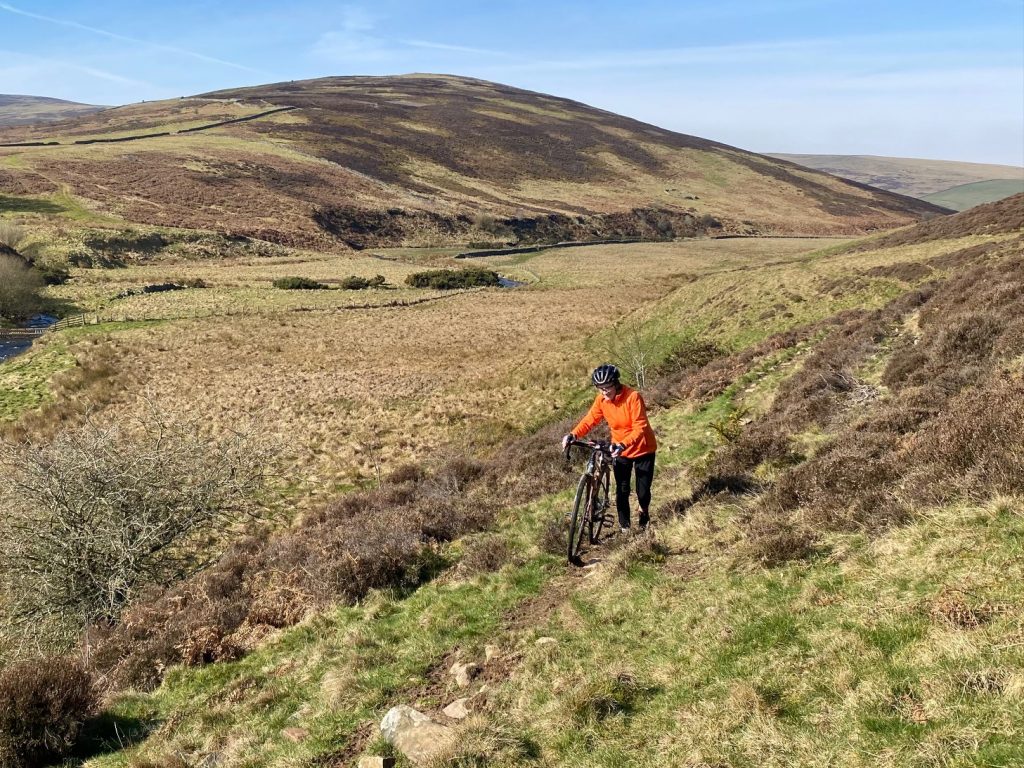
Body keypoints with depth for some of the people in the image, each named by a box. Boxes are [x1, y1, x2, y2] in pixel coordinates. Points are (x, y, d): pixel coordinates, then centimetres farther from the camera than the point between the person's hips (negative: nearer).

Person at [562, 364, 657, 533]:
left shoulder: (633, 397, -27)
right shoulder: (601, 399, -12)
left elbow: (640, 428, -32)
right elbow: (590, 420, -11)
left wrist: (623, 444, -48)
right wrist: (573, 435, -29)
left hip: (643, 449, -4)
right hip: (620, 450, 4)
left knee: (643, 491, 4)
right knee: (622, 491, 2)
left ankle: (644, 512, 37)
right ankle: (624, 526, 19)